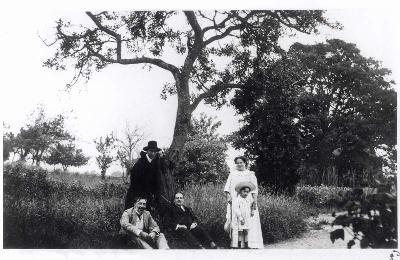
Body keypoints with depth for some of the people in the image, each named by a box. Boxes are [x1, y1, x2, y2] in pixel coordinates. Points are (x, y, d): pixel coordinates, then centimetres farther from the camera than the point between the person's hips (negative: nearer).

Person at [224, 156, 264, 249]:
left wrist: (254, 200, -12)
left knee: (250, 222, -8)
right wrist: (228, 196, -6)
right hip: (235, 201, 2)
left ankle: (253, 244, -7)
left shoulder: (250, 174, 10)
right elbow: (227, 187, 10)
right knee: (235, 222, -5)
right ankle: (235, 244, -4)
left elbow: (254, 188, 0)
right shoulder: (232, 174, 16)